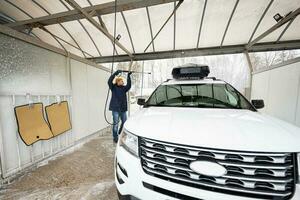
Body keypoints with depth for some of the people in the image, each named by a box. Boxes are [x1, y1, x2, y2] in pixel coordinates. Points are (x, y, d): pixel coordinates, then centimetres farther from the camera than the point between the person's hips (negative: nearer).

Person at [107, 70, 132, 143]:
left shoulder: (124, 88, 12)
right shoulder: (114, 87, 0)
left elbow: (129, 85, -4)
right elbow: (109, 81, -16)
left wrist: (128, 76, -8)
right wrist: (116, 73, -22)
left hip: (123, 108, 5)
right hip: (115, 108, -5)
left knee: (125, 122, 11)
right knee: (116, 123, 1)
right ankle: (115, 137, 15)